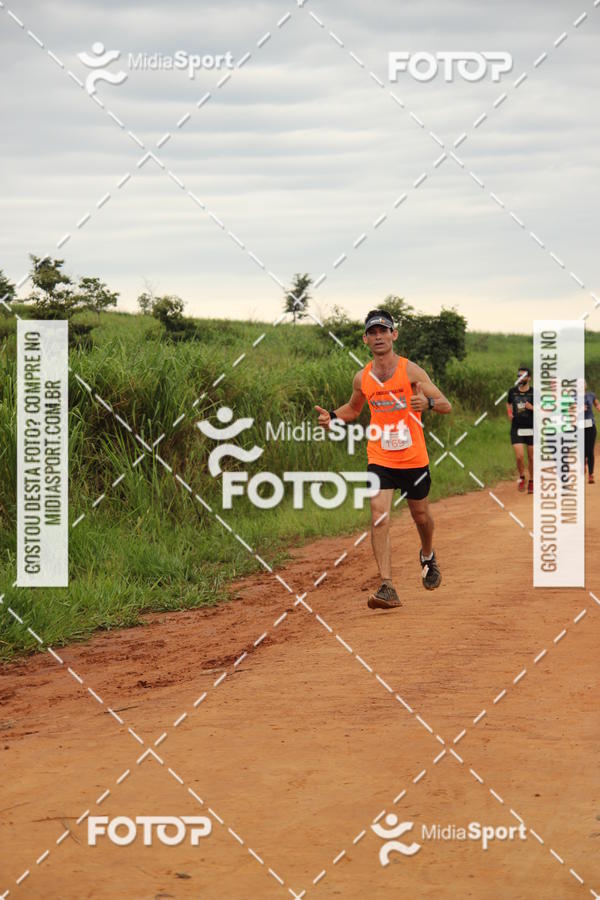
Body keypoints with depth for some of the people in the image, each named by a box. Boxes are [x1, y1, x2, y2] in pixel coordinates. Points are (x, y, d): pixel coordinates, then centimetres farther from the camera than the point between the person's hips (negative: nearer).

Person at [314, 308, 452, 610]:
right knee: (379, 515, -16)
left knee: (420, 515, 15)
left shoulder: (410, 370, -8)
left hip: (413, 458, -1)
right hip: (379, 458, 1)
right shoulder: (362, 378, 3)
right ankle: (387, 588, -20)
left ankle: (427, 556, 50)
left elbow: (446, 405, -10)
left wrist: (427, 402, -32)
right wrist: (333, 416, 2)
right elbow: (353, 408, 23)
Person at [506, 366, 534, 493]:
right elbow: (508, 403, 26)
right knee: (519, 456, -11)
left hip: (531, 429, -1)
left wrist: (532, 408, -20)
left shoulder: (534, 393, -4)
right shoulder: (513, 391, 6)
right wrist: (509, 413, 7)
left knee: (531, 458, 7)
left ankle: (531, 482, 24)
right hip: (516, 429, 1)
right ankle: (521, 477, 14)